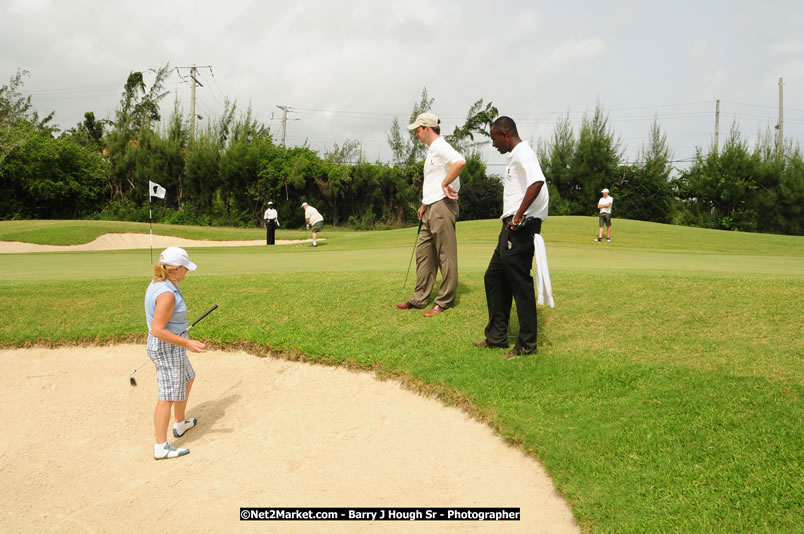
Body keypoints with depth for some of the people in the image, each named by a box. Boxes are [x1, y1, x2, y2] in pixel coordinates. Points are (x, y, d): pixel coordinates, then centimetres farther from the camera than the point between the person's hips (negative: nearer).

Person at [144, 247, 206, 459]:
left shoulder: (157, 284, 4)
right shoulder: (167, 294, -27)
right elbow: (158, 330, -28)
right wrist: (187, 343, -26)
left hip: (167, 345, 11)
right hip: (168, 348, -11)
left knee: (187, 379, 27)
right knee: (169, 396, -2)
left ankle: (180, 424, 42)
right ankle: (161, 447, 7)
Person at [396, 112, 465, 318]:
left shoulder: (441, 147, -12)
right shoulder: (431, 150, 21)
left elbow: (460, 162, -32)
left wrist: (445, 184, -22)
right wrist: (424, 205, 25)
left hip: (442, 207, -11)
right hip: (431, 208, 11)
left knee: (446, 256, -3)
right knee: (423, 253, 12)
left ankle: (445, 301, 3)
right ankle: (419, 298, 18)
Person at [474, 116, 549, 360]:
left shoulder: (522, 153, -12)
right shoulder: (515, 156, 20)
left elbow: (537, 182, -29)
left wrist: (519, 215, -26)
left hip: (520, 227, -11)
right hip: (512, 228, 11)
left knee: (520, 283, -5)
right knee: (494, 278, 15)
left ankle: (527, 345, 4)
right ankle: (497, 336, 24)